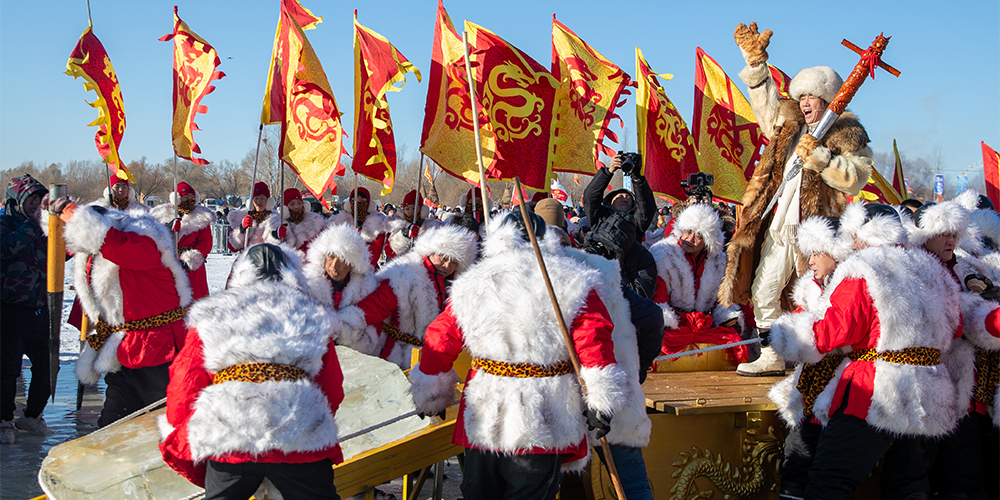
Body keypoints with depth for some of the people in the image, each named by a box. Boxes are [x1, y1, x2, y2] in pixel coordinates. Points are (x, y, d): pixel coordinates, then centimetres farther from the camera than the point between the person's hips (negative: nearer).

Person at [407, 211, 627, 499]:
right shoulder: (572, 283, -5)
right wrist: (600, 400, -10)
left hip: (483, 420, 2)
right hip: (543, 424, -2)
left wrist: (431, 399, 21)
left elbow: (440, 340, 8)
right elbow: (592, 338, -15)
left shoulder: (471, 285, 3)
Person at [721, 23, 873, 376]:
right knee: (764, 291, 7)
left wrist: (819, 156, -18)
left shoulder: (846, 133, -1)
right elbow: (766, 101, 31)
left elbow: (855, 178, -13)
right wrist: (756, 62, 25)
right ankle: (772, 356, 16)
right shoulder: (790, 124, 16)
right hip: (778, 225, 7)